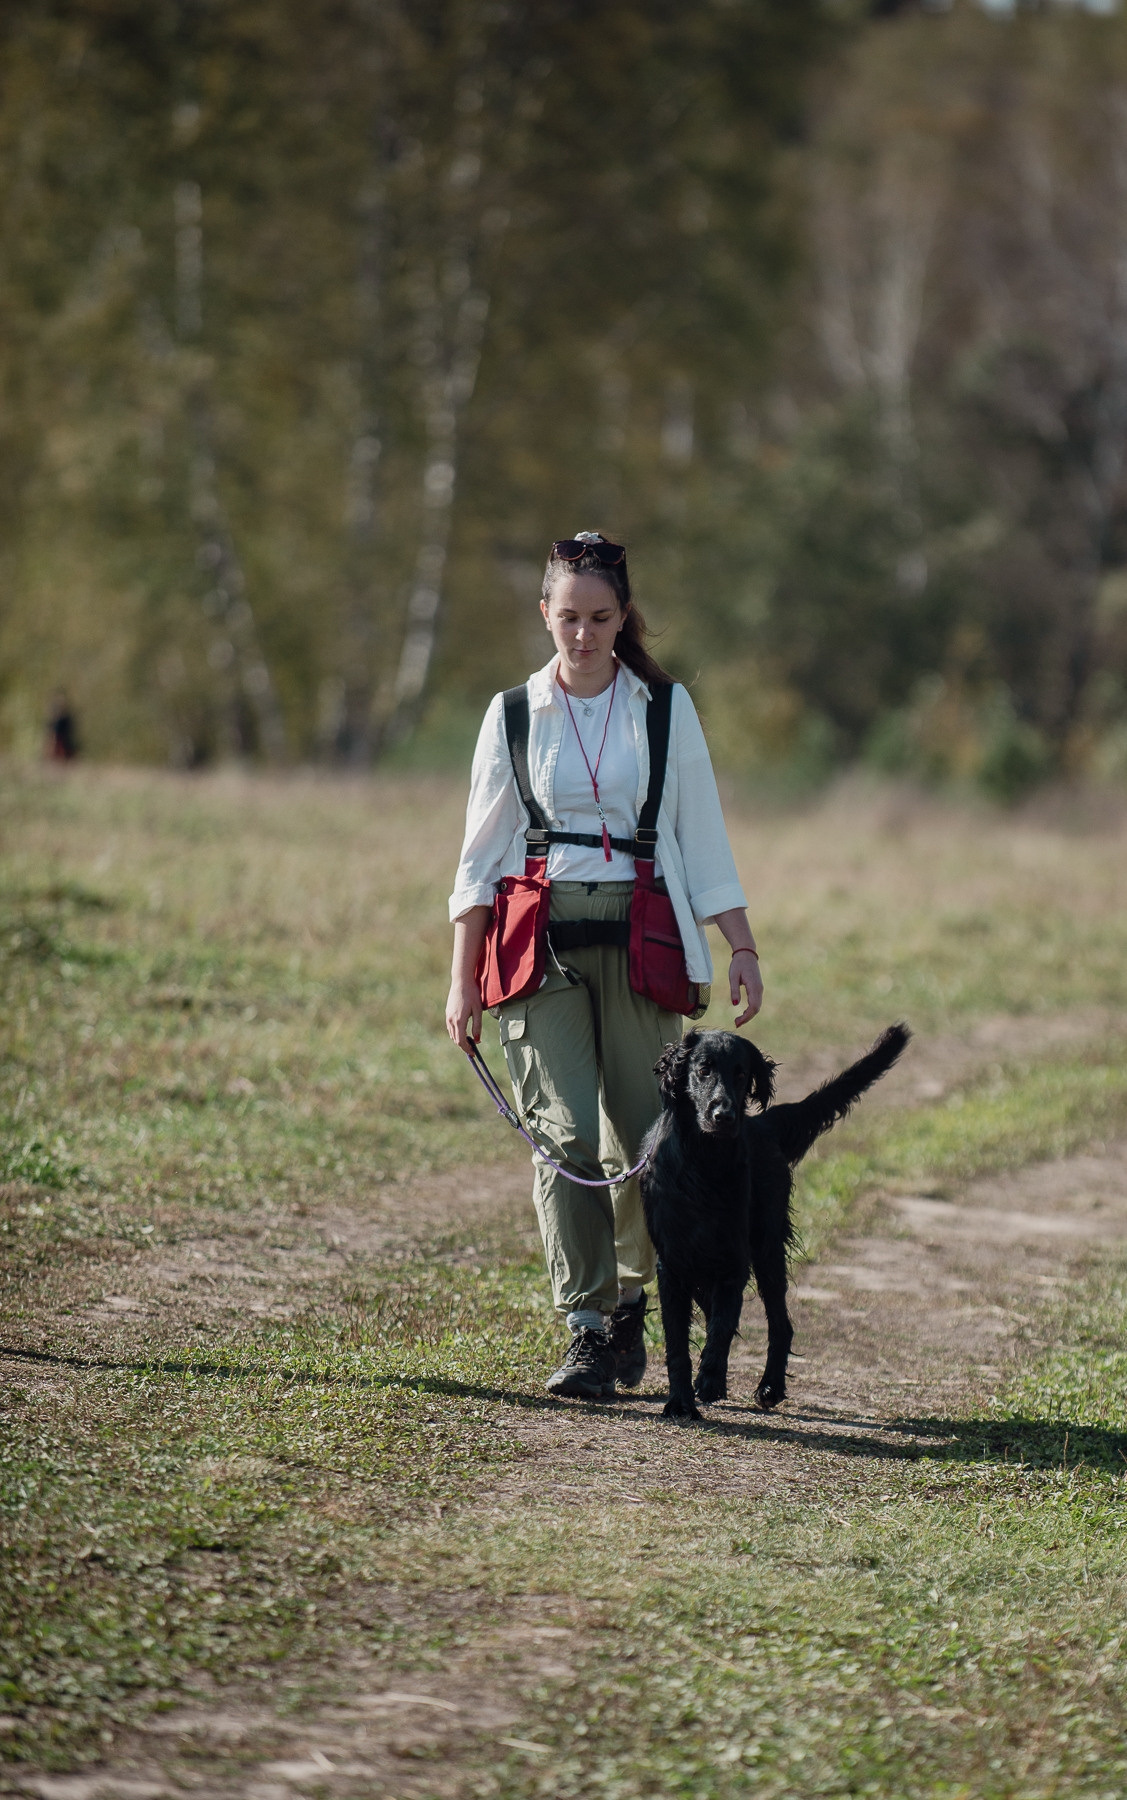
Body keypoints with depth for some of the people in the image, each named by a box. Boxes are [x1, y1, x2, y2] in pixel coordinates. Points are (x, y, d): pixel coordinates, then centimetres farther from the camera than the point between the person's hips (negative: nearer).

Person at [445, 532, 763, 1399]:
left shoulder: (666, 708, 6)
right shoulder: (513, 715, 7)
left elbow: (704, 839, 8)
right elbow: (483, 854, 8)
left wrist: (742, 948, 0)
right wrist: (464, 978, 3)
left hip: (640, 939, 0)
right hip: (541, 938, 0)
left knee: (646, 1138, -2)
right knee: (566, 1135, -11)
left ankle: (630, 1295, 23)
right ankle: (586, 1332, -9)